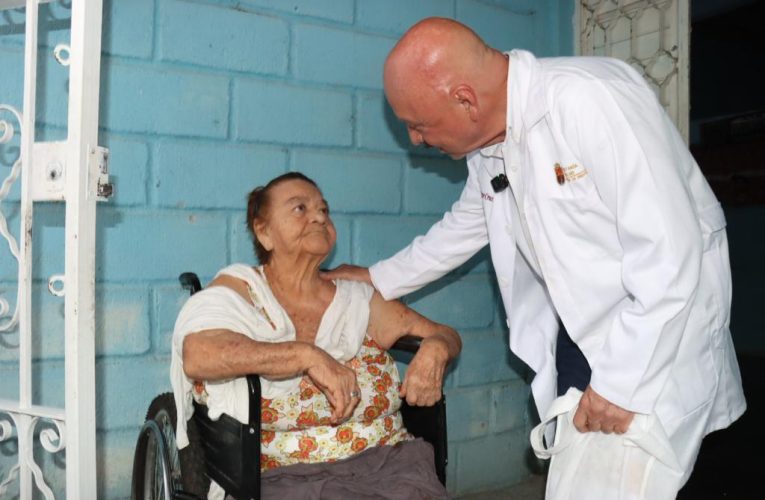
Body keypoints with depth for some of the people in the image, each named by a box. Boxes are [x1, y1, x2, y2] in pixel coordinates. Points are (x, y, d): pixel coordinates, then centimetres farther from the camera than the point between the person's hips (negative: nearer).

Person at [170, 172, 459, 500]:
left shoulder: (357, 298, 15)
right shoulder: (239, 289, 5)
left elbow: (445, 335, 19)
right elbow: (197, 355, -15)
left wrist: (435, 349, -5)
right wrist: (308, 356, -23)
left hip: (388, 461, 3)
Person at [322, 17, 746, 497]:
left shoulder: (590, 100, -25)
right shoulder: (488, 142, 1)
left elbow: (669, 252, -26)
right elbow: (463, 228, 19)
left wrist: (621, 383, -22)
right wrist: (377, 278, 24)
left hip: (659, 337, -6)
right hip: (579, 332, 7)